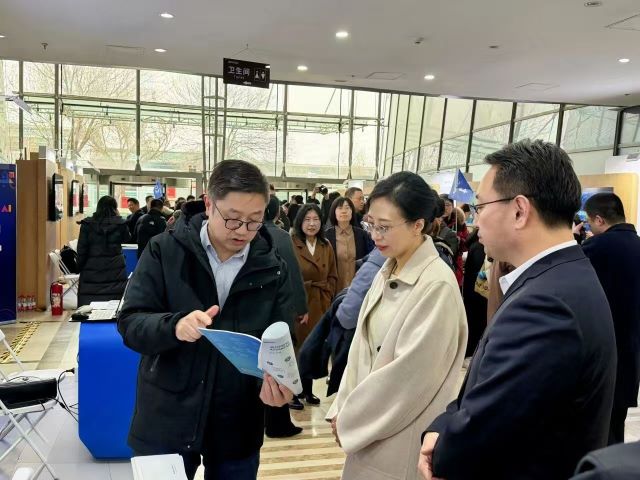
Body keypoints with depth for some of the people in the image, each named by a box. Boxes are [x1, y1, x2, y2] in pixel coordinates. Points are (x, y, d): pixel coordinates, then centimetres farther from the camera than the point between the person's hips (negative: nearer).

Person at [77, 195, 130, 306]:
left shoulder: (87, 224, -1)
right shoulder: (120, 223, -2)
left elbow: (81, 249, -1)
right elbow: (127, 239, 17)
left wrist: (80, 267, 11)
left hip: (92, 269, 0)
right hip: (115, 269, 0)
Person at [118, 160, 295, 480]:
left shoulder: (273, 269, -4)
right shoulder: (165, 251, -9)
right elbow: (130, 324, -11)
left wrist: (275, 382, -24)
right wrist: (174, 326, -32)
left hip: (238, 424, 2)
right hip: (166, 421, -1)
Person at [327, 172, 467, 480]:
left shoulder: (438, 285, -21)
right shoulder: (386, 273, 3)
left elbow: (410, 373, -21)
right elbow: (363, 346, 6)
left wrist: (349, 419, -11)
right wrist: (343, 409, 1)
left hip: (403, 437, -6)